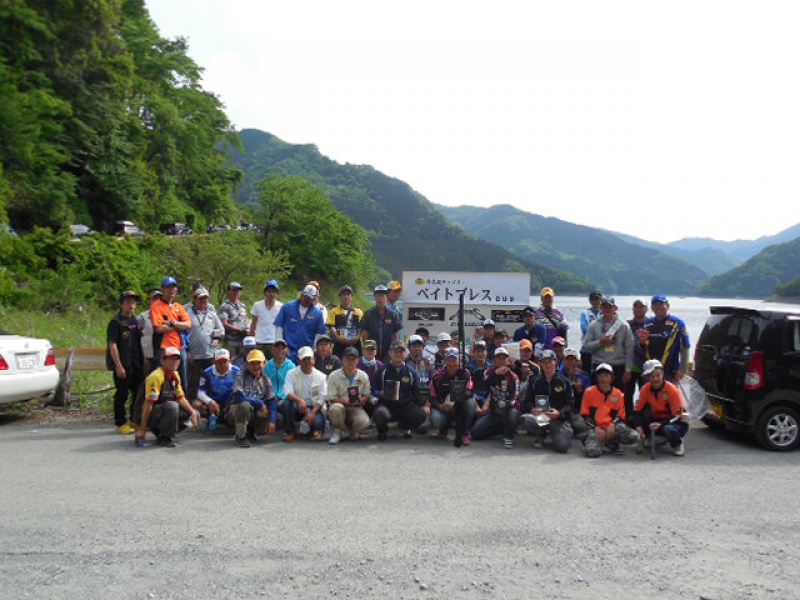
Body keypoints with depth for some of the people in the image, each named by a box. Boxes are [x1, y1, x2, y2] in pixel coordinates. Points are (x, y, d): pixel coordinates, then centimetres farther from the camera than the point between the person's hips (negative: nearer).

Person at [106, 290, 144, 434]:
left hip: (136, 364, 7)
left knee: (139, 392, 11)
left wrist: (143, 361, 14)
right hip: (123, 365, -7)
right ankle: (120, 423, 12)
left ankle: (135, 420, 24)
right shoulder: (116, 322, -8)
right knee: (122, 394, 1)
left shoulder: (135, 321, 13)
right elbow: (112, 345, -13)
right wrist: (118, 366, -18)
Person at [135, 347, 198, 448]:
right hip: (151, 415, -9)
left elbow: (180, 398, 11)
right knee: (171, 406, -35)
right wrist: (142, 429, -25)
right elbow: (148, 404, -24)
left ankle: (160, 430, 11)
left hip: (165, 411, 9)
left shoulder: (175, 375, 7)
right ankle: (164, 438, -17)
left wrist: (193, 413, -4)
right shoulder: (156, 376, -21)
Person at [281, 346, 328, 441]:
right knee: (285, 404, -30)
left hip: (315, 407, -1)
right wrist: (299, 400, -36)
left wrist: (312, 413, -22)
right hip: (298, 408, 1)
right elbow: (287, 392, -16)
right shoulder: (292, 373, -2)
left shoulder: (321, 376, -1)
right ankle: (290, 432, -9)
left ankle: (314, 430, 10)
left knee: (317, 422, -32)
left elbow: (322, 398, -6)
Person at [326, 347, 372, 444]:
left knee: (364, 421, -31)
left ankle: (352, 432, 7)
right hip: (341, 405, -1)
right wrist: (347, 401, -24)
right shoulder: (334, 376, -4)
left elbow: (367, 396, 7)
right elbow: (332, 399, -7)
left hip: (356, 408, 1)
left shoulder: (363, 376, 3)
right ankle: (339, 430, -6)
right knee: (336, 408, -38)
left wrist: (360, 400, -17)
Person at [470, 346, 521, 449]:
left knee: (512, 413, -40)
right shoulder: (490, 371, 0)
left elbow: (514, 399, -15)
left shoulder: (513, 377, -9)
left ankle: (508, 436, -8)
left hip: (508, 410, -4)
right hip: (494, 413, 4)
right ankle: (503, 429, 14)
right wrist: (495, 373, -30)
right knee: (475, 433, -7)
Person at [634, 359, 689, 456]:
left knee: (668, 429, -40)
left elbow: (678, 415, -19)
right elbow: (637, 410, -2)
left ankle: (677, 445, -4)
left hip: (674, 422, -4)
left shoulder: (671, 389, -19)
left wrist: (661, 424, -33)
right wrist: (638, 426, -20)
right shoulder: (645, 389, -7)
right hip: (656, 421, 4)